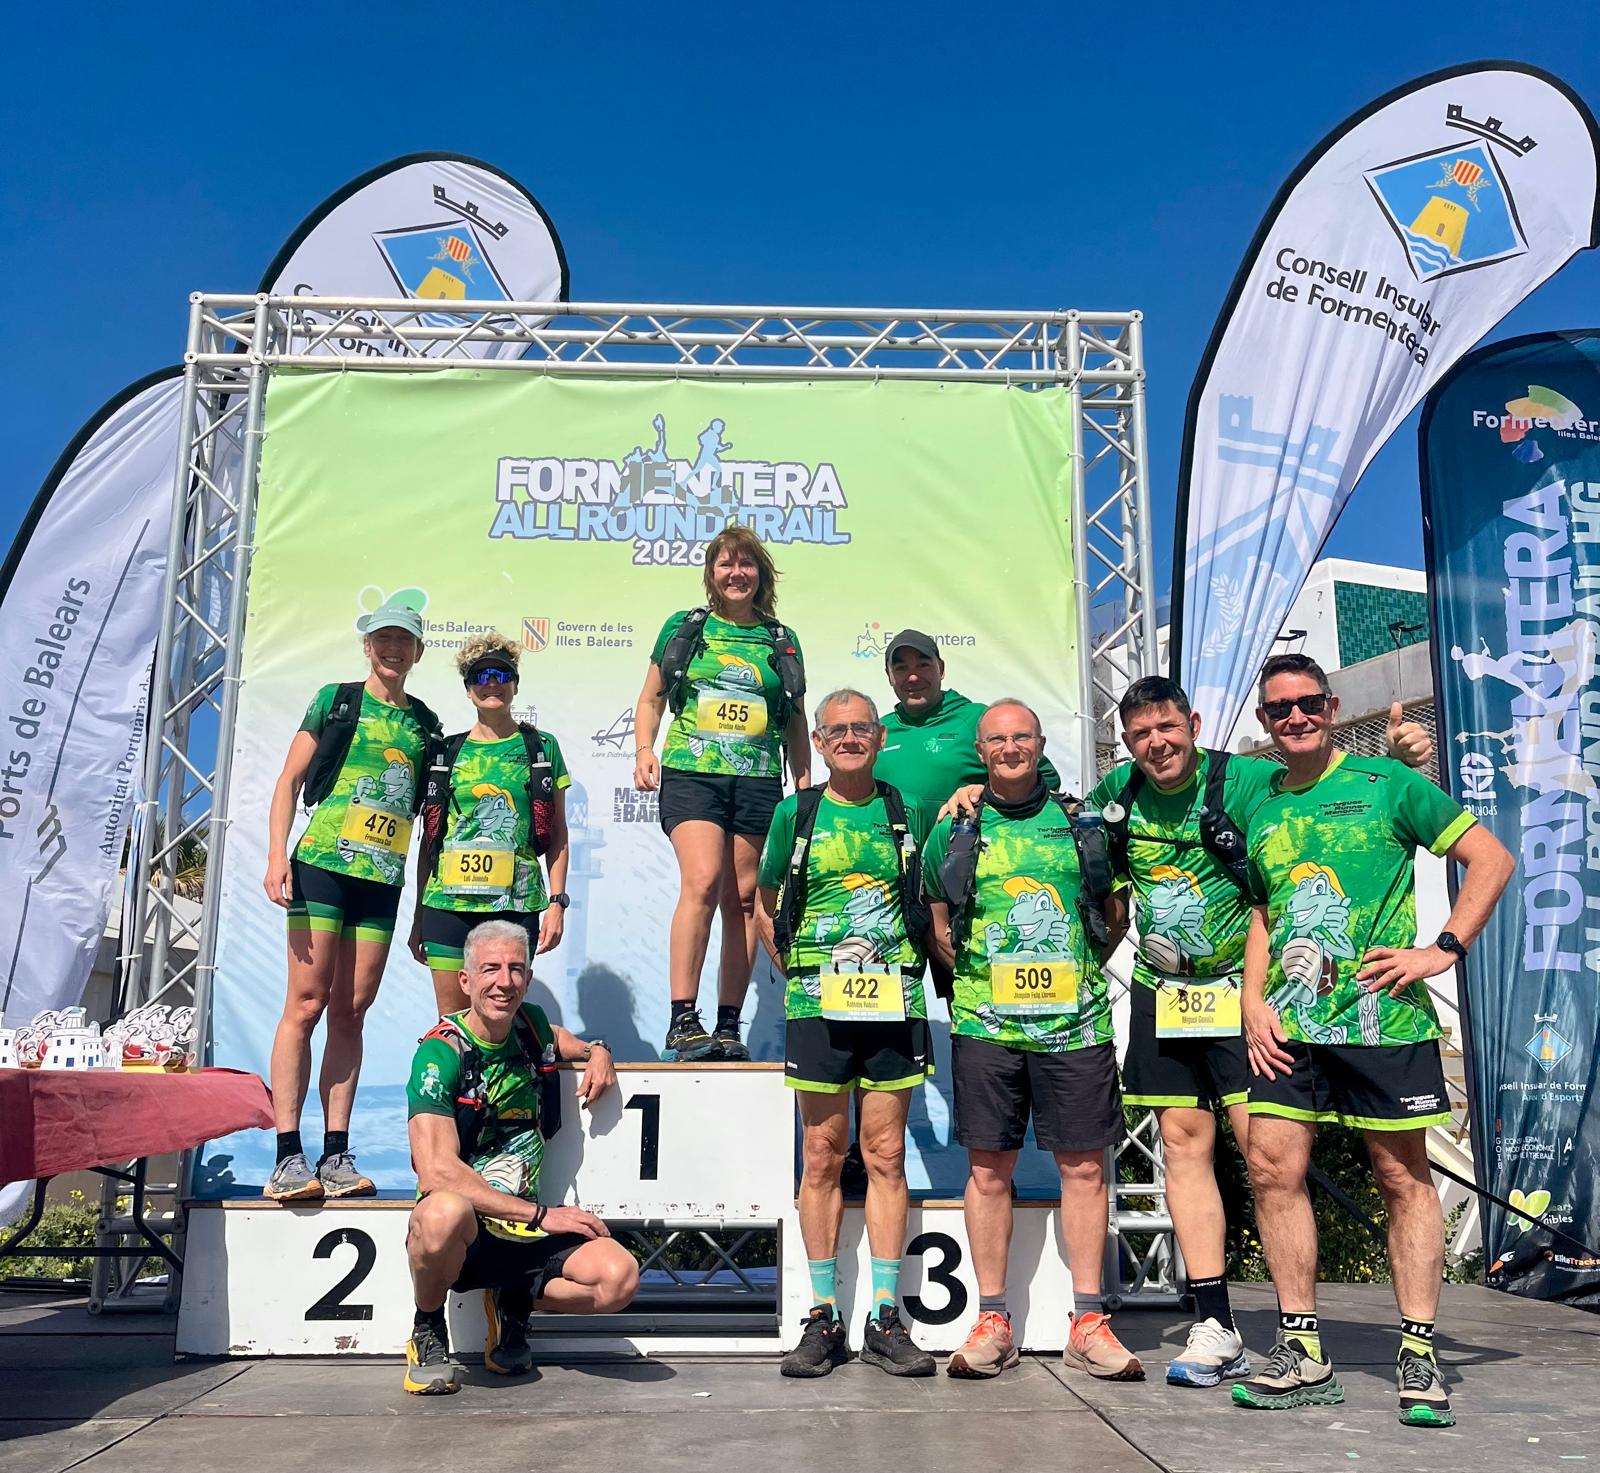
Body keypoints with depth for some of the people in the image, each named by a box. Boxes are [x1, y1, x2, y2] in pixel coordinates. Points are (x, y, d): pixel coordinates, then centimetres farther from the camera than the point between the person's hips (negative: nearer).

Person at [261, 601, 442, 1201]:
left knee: (351, 1011, 5)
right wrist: (277, 856, -9)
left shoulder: (426, 723, 14)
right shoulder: (335, 700, 5)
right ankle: (289, 1157, -3)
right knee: (306, 1003, -6)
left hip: (383, 880, 3)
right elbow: (289, 781, 3)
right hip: (322, 865, -3)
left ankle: (336, 1156, 9)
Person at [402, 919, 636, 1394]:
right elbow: (437, 1171, -22)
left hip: (526, 1226, 4)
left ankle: (514, 1302, 11)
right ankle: (428, 1330, -5)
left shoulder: (529, 1023, 4)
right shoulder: (441, 1053, -13)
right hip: (459, 1229, -4)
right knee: (444, 1211, -40)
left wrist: (596, 1050, 7)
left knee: (619, 1278, -22)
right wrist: (541, 1215, -21)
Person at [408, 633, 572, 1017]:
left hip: (516, 903, -1)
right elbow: (429, 838, 14)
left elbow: (558, 834, 7)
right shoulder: (446, 752, 11)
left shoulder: (542, 748, 7)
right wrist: (419, 916, 12)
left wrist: (557, 902, -2)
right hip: (448, 902, 1)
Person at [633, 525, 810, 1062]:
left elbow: (796, 725, 18)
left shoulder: (782, 640, 15)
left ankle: (729, 1027, 9)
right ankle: (683, 1021, -18)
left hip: (758, 781, 2)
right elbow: (650, 699, 15)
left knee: (743, 900, 1)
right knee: (702, 881, -20)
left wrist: (804, 786, 10)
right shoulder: (684, 628, 12)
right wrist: (644, 749, -2)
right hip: (691, 774, -2)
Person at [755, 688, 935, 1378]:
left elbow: (927, 902, 15)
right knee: (823, 1157, 4)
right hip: (816, 1004, 0)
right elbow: (765, 907, 14)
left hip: (894, 1003, 1)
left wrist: (908, 970, 5)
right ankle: (823, 1317, 14)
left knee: (886, 1156, 4)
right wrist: (797, 972, 6)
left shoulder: (905, 814, 8)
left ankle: (885, 1320, 12)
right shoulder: (796, 814, 6)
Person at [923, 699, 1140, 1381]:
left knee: (1084, 1166, 4)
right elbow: (935, 925, 15)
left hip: (1075, 1023, 1)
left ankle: (1088, 1323, 16)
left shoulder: (1080, 824, 9)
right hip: (985, 1025, 0)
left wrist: (1081, 968, 5)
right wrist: (973, 973, 3)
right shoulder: (953, 832, 7)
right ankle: (992, 1322, 16)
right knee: (989, 1169, 5)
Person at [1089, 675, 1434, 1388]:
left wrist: (1401, 758, -29)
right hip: (1161, 995, 4)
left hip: (1241, 989, -4)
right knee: (1183, 1141, 5)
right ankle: (1215, 1326, 14)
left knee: (1263, 1143, -9)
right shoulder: (1113, 794, 1)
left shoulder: (1247, 782, -12)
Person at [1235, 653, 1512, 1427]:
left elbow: (1491, 858, -1)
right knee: (1272, 1167, -1)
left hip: (1381, 1015, -4)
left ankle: (1418, 1354, 16)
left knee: (1403, 1177, 4)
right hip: (1289, 1024, 4)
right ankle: (1304, 1353, 11)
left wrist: (1443, 950, -10)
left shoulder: (1385, 783, 0)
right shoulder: (1260, 809, 13)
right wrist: (1254, 1002, 6)